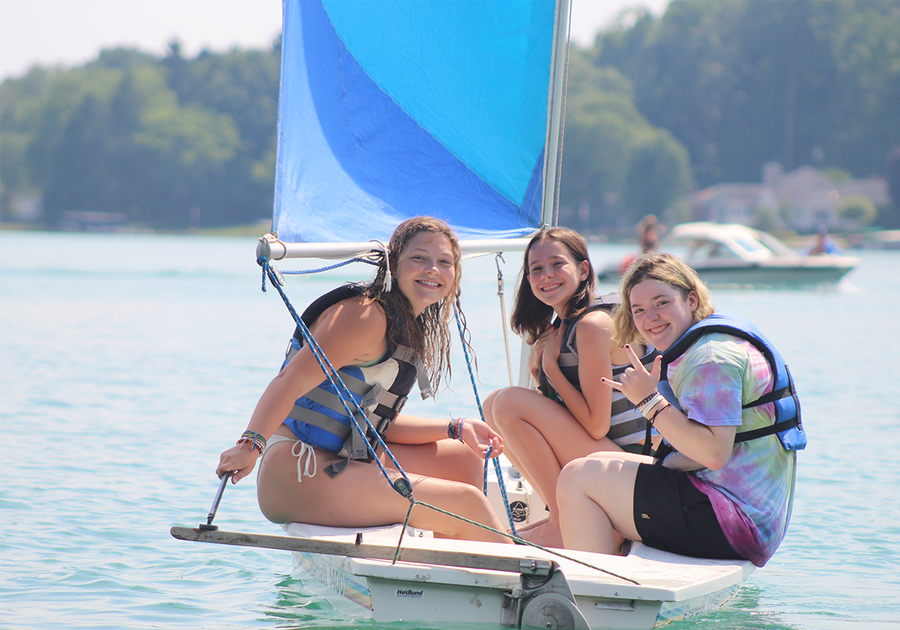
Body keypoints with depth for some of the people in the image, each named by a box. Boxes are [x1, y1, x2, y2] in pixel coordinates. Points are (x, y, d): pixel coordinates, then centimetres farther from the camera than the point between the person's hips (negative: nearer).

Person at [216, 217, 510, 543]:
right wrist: (252, 444, -32)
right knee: (466, 502, -12)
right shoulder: (366, 315, -14)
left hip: (343, 461, 10)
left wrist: (457, 429, 11)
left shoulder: (410, 329, 16)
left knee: (465, 459, 18)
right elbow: (291, 381, -21)